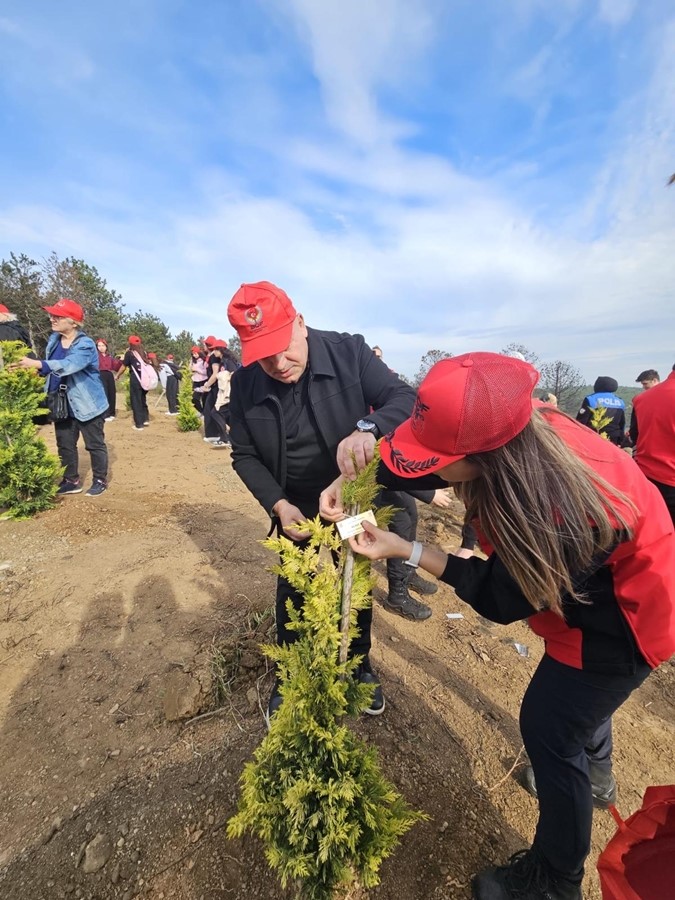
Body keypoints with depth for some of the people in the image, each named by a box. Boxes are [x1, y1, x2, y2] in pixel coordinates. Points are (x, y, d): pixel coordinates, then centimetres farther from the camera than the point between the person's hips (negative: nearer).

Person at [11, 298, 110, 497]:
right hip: (62, 404, 7)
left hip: (86, 404, -7)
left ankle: (100, 480, 19)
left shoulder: (85, 344, -18)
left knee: (94, 444, 4)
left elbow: (68, 365, -35)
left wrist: (36, 364, -44)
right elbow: (52, 367, 19)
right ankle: (71, 481, 27)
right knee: (65, 445, 13)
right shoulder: (54, 339, 5)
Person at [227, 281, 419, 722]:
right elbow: (244, 455, -5)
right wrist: (278, 504, -19)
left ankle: (361, 667, 48)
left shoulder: (349, 351, -19)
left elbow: (405, 398, -24)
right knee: (292, 596, 17)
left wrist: (368, 427, -47)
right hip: (296, 511, 1)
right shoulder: (244, 384, -12)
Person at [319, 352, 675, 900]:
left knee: (547, 727, 4)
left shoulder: (563, 515, -43)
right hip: (585, 582, 8)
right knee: (575, 695, 30)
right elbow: (418, 452, -9)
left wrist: (404, 551, -29)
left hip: (623, 613, -8)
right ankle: (595, 777, 61)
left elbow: (501, 598, -27)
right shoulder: (522, 436, -22)